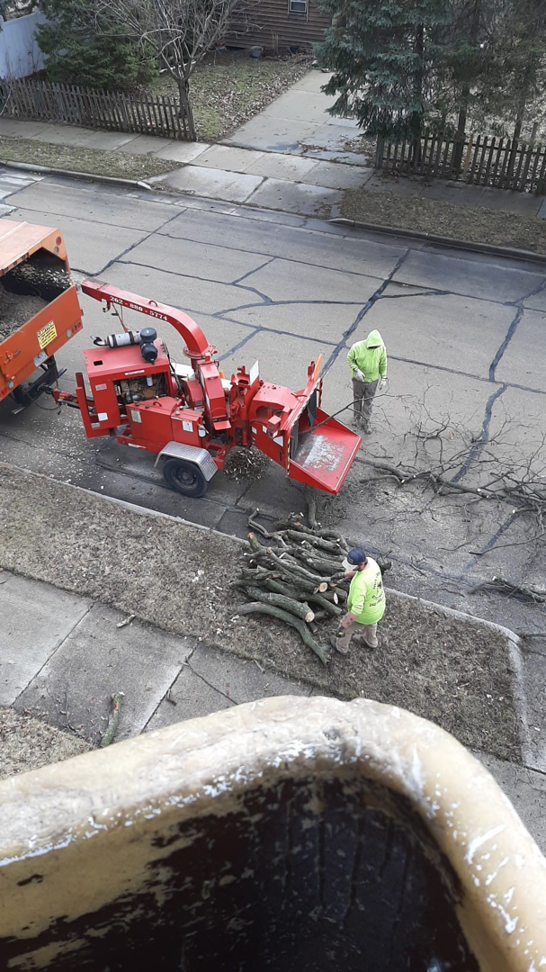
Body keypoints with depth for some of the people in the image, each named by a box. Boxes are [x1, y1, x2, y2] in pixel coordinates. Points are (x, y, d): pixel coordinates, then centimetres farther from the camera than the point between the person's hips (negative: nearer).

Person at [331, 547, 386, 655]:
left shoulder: (360, 582, -43)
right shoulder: (370, 561, -19)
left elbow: (357, 609, -43)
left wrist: (343, 626, -37)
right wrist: (344, 575, 6)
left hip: (365, 615, -7)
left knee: (345, 628, 24)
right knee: (371, 624, 39)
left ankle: (341, 647, 51)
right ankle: (371, 642, 67)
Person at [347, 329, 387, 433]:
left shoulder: (381, 348, -16)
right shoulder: (357, 347, -23)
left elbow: (383, 364, -3)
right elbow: (349, 359, -9)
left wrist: (383, 378, -2)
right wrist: (356, 370, -23)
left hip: (373, 380, 1)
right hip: (359, 379, -1)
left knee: (368, 401, 10)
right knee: (358, 399, 19)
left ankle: (365, 422, 24)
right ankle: (357, 417, 42)